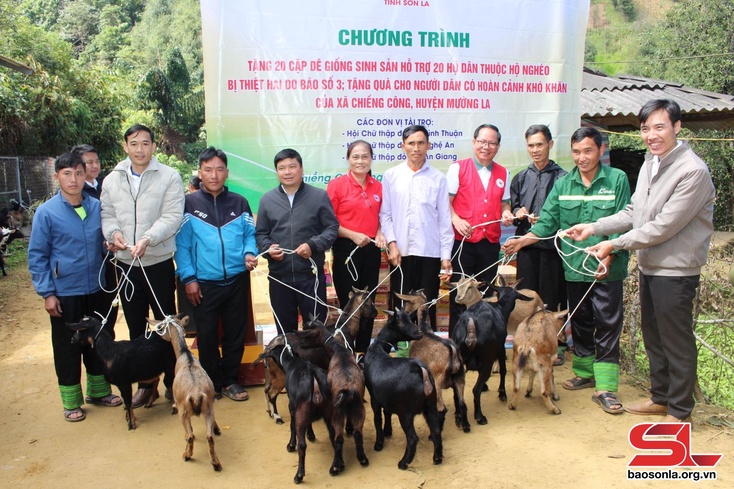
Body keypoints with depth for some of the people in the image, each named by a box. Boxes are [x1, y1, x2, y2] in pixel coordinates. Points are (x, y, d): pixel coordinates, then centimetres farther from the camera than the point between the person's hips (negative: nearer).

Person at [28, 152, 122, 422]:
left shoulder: (97, 207, -1)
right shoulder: (46, 212, -10)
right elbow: (36, 256, -7)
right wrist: (47, 293, -10)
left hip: (96, 289, 4)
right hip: (64, 293, -3)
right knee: (68, 348, 8)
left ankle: (98, 390, 33)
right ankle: (71, 401, 23)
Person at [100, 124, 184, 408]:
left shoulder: (169, 177, -5)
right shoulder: (112, 180, 8)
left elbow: (172, 217, -13)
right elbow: (106, 214, 9)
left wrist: (147, 239, -25)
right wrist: (113, 232, -12)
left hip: (159, 263, -4)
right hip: (126, 264, 4)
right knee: (136, 327, 13)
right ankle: (145, 383, 27)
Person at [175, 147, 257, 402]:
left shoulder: (239, 203, 8)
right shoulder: (189, 204, 0)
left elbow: (250, 235, 9)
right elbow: (182, 243, -4)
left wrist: (250, 253, -12)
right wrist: (188, 277, -10)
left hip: (237, 280, 2)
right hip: (203, 283, -2)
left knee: (235, 333, 10)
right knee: (207, 335, 8)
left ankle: (229, 380, 25)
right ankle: (212, 383, 24)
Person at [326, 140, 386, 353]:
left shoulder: (378, 187, 7)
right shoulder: (337, 184, -6)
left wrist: (380, 233, -1)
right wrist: (353, 235, -17)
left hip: (371, 250, 4)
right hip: (346, 250, -4)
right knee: (349, 304, 3)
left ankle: (363, 350, 24)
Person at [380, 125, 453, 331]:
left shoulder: (438, 178, 2)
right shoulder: (391, 176, 4)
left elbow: (445, 219, 1)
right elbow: (385, 214, 3)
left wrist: (446, 255, -2)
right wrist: (392, 244, -9)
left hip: (430, 252, 0)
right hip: (400, 252, 1)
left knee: (427, 308, 7)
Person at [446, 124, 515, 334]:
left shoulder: (503, 174, 13)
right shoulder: (458, 168, 1)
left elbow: (504, 203, 19)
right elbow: (447, 201, -2)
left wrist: (507, 214, -4)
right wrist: (456, 219, -20)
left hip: (490, 243, 4)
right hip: (463, 242, -4)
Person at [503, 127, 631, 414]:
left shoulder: (617, 180, -4)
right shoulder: (563, 184, 6)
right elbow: (548, 222, 2)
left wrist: (608, 256, -17)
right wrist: (523, 240, -12)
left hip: (607, 269, -4)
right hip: (574, 267, 4)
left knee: (607, 326, -1)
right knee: (580, 323, 15)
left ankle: (605, 388, 5)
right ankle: (585, 372, 32)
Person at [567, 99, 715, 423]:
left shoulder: (692, 171, -20)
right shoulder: (650, 163, 8)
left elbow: (664, 227, -22)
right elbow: (633, 213, 12)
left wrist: (615, 244, -16)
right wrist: (595, 227, 1)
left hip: (675, 269, -8)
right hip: (649, 265, 9)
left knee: (677, 341, 4)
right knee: (653, 336, 19)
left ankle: (680, 411, 21)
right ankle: (660, 397, 36)